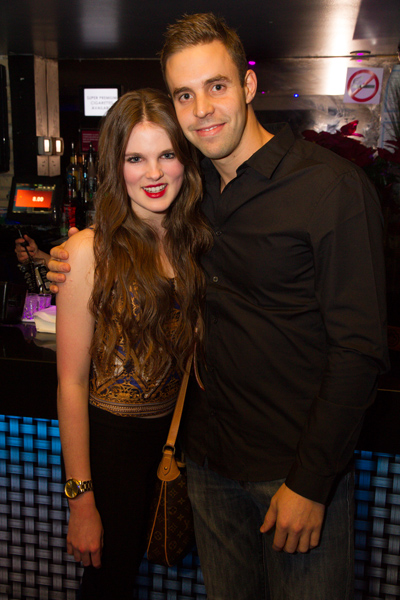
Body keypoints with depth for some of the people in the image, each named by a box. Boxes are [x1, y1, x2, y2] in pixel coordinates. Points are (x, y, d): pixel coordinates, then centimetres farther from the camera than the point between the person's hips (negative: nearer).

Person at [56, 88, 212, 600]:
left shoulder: (196, 242, -1)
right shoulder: (90, 251, -17)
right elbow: (72, 384, -15)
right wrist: (81, 500, -13)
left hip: (175, 432, 5)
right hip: (111, 437, -5)